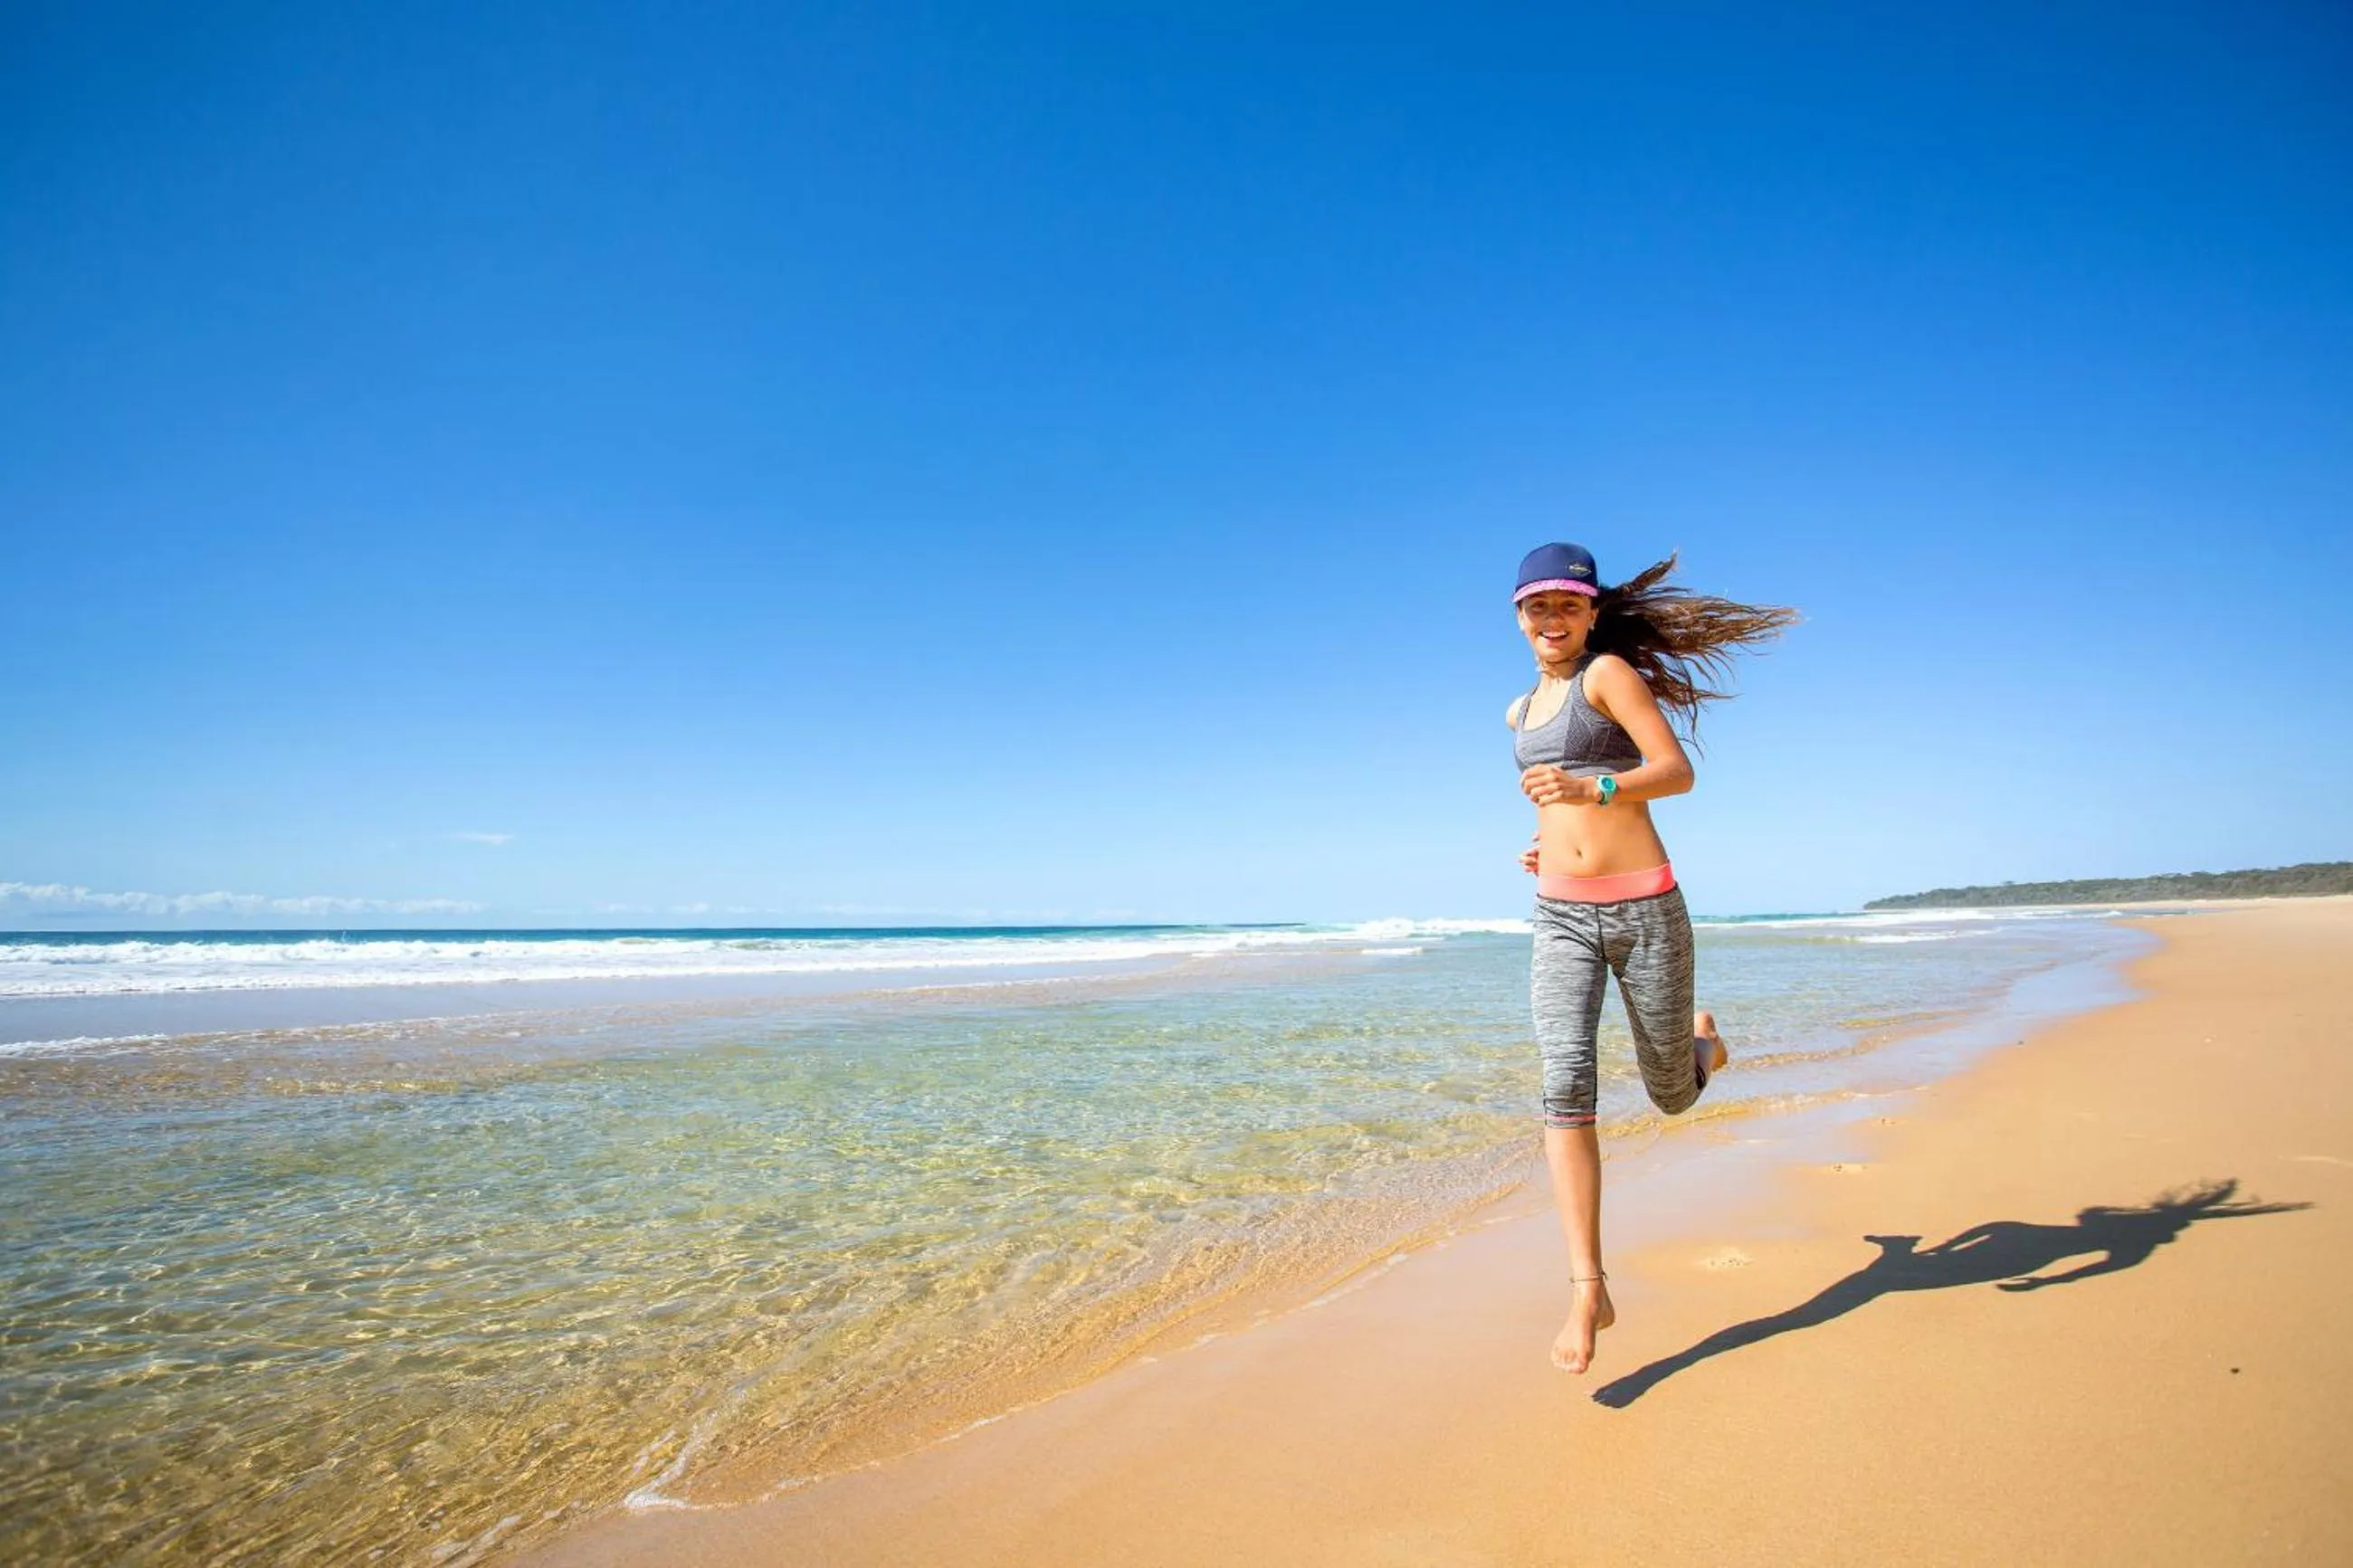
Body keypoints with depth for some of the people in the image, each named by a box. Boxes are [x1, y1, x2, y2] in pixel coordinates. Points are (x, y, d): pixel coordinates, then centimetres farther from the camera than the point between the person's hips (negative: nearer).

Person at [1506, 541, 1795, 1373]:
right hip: (1561, 918, 4)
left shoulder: (1609, 672, -3)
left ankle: (1702, 1039, 49)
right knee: (1566, 1086, -17)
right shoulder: (1521, 711, 16)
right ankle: (1588, 1290, -14)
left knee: (1673, 1094, 11)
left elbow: (1676, 770, -14)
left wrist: (1588, 789, -30)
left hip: (1644, 911, -4)